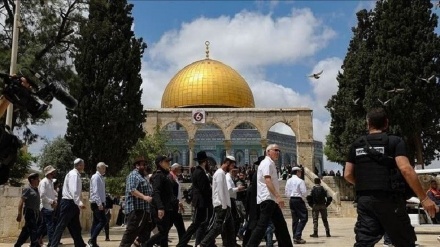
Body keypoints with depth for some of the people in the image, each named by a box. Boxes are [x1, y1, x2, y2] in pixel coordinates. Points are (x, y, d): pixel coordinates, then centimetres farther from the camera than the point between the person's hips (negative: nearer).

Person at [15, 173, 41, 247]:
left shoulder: (36, 189, 13)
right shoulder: (27, 189, -11)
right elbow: (21, 201, -16)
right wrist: (19, 213, -21)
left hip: (35, 212, 8)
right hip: (30, 212, -8)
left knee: (27, 230, 14)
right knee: (33, 230, -7)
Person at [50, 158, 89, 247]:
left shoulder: (76, 175, 14)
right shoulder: (73, 175, -15)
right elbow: (73, 191, -26)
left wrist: (79, 202, 18)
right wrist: (79, 203, -32)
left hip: (73, 203, 10)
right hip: (68, 203, -10)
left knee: (75, 227, 13)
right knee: (61, 226, -6)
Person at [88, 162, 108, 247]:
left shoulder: (101, 177, 16)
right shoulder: (96, 177, -12)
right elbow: (95, 191, -21)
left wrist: (103, 203, 18)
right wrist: (99, 203, -25)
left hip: (100, 203, 10)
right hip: (97, 203, -10)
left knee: (96, 222, 9)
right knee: (103, 221, -14)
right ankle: (92, 239, -11)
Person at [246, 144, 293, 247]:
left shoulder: (271, 164, 21)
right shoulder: (267, 163, -10)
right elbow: (267, 181, -23)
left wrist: (277, 197, 23)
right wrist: (278, 196, -30)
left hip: (271, 200, 11)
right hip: (267, 199, -11)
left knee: (281, 225, 13)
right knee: (262, 225, -12)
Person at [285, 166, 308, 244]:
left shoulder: (288, 181, 8)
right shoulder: (300, 181, -10)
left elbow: (287, 193, 10)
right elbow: (304, 192, -12)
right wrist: (303, 198, 7)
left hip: (291, 200, 7)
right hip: (299, 200, -7)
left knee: (295, 219, 12)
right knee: (303, 218, -2)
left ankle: (295, 238, 14)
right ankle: (297, 236, -12)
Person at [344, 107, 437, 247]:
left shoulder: (356, 145, 10)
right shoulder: (394, 141, -3)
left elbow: (348, 175, 8)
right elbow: (405, 169, -16)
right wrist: (424, 198, -13)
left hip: (364, 199, 4)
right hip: (389, 199, -3)